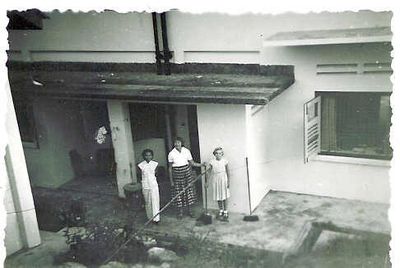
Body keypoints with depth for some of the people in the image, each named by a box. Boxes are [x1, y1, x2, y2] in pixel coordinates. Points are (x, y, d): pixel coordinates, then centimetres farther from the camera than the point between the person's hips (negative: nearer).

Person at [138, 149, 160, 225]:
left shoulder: (155, 164, -5)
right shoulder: (141, 165, -7)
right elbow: (141, 175, 3)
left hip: (154, 185, 0)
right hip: (145, 186, 0)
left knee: (155, 201, -1)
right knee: (147, 202, 9)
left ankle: (156, 218, 7)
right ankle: (150, 217, 23)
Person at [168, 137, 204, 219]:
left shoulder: (186, 151, -2)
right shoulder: (171, 154, -6)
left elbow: (192, 163, 3)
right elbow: (170, 168, 0)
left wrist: (202, 164, -10)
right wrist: (171, 180, -1)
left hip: (187, 173, 1)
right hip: (177, 174, -1)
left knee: (189, 191, 4)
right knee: (178, 193, 2)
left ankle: (190, 210, 18)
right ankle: (180, 212, 16)